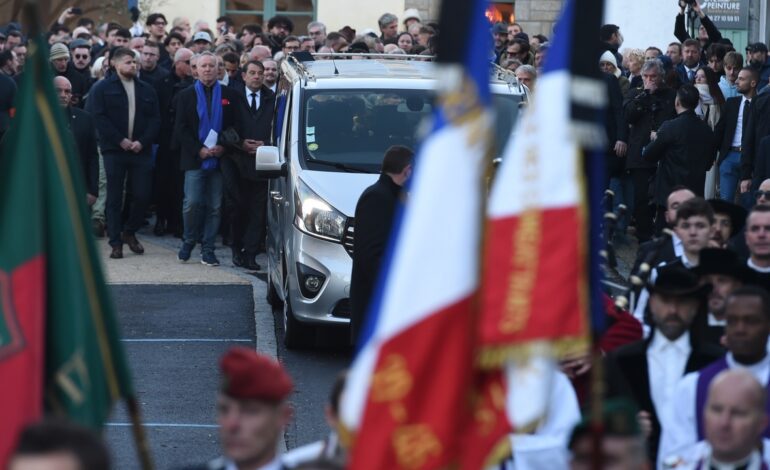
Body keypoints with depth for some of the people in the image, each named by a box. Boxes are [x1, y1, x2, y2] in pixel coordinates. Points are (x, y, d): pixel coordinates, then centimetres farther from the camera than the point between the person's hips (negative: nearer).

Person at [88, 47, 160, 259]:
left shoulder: (146, 90, 13)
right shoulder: (102, 88, 3)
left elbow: (155, 120, 8)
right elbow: (99, 118, -7)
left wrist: (142, 142, -7)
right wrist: (120, 140, -13)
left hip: (141, 151, 3)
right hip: (114, 151, -3)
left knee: (143, 195, -2)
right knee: (115, 199, 0)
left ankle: (129, 232, 21)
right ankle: (116, 242, 6)